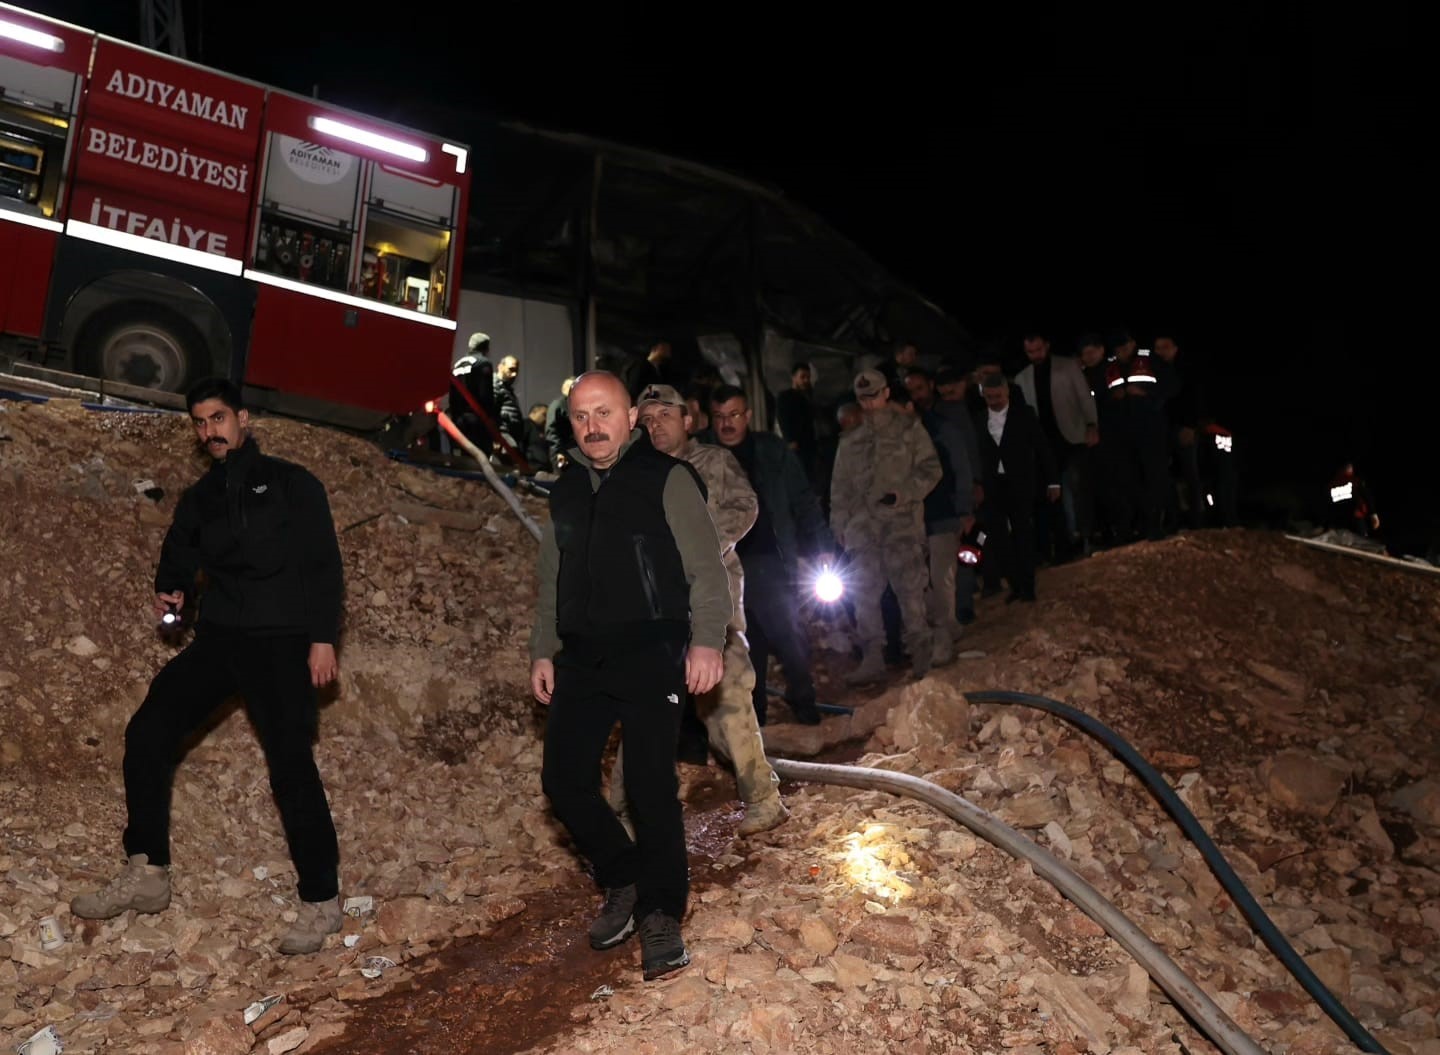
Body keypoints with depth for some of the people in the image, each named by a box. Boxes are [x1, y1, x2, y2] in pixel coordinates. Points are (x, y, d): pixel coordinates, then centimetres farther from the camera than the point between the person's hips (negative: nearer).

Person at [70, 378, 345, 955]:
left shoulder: (291, 484, 1)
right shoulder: (198, 499, 15)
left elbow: (325, 566, -4)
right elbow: (178, 559, 21)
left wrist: (323, 638, -12)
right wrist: (171, 592, -3)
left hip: (283, 643, -5)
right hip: (218, 639, 6)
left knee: (290, 764, -13)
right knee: (147, 733, -4)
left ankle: (321, 901, -2)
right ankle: (146, 874, 10)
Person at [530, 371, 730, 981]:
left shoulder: (667, 479, -1)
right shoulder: (565, 492, 16)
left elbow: (705, 568, -5)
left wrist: (706, 640, -16)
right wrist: (542, 650, 16)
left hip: (651, 655, -6)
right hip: (581, 657, 6)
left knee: (650, 786, -8)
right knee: (563, 779, 2)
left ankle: (660, 915, 8)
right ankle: (622, 879, 24)